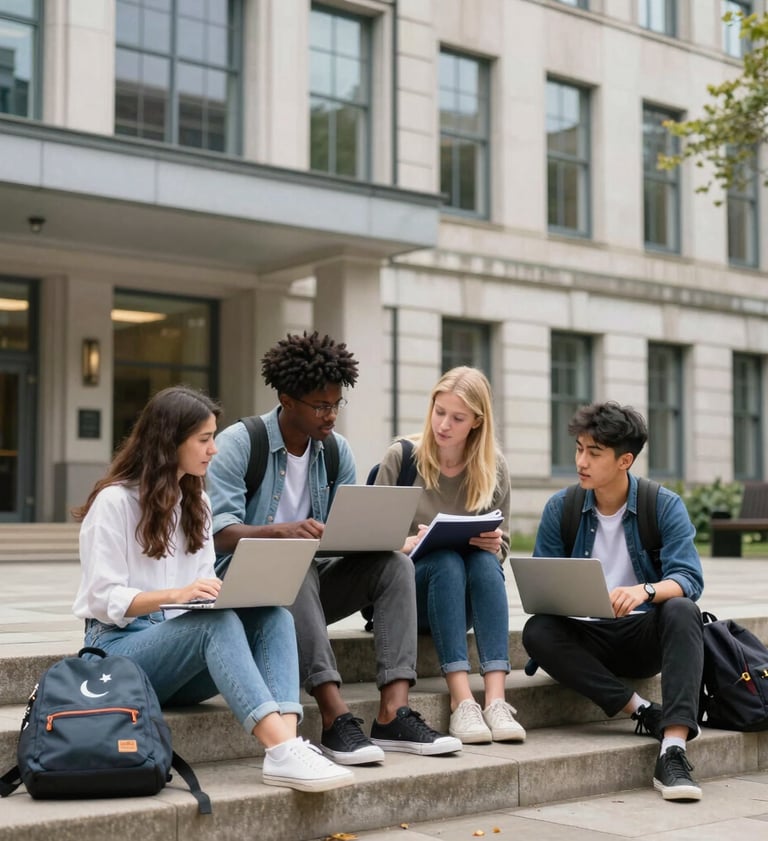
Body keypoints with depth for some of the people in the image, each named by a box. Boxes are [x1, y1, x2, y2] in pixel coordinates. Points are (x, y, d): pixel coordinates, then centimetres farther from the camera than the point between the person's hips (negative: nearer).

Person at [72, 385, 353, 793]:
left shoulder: (197, 502, 15)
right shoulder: (114, 501, -7)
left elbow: (202, 590, 13)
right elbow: (104, 598, -14)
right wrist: (176, 594, -30)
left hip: (183, 641, 6)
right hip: (120, 644, -6)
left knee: (273, 617, -22)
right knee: (218, 622, -36)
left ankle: (288, 743, -43)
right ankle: (282, 750, -48)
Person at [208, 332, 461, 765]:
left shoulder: (337, 451, 7)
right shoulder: (239, 443, -11)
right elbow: (220, 532, -20)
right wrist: (281, 531, -39)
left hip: (308, 584, 6)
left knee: (393, 563, -18)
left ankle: (393, 714, -31)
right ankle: (336, 718, -45)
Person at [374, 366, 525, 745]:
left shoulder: (493, 467, 1)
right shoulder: (401, 457, -5)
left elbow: (501, 548, 6)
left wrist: (492, 544, -18)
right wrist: (410, 543, -26)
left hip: (464, 599, 2)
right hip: (409, 590, -2)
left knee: (485, 562, -31)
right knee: (447, 561, -33)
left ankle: (496, 700, -41)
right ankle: (461, 701, -42)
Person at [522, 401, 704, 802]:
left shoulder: (665, 505, -5)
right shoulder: (560, 509, 0)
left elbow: (688, 579, -15)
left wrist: (645, 590, -37)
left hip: (645, 637, -1)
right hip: (586, 639, 2)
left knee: (682, 611, -33)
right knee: (537, 631, -29)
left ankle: (673, 751, -41)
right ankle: (645, 712, -27)